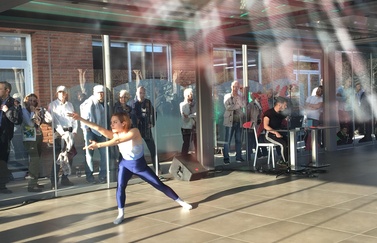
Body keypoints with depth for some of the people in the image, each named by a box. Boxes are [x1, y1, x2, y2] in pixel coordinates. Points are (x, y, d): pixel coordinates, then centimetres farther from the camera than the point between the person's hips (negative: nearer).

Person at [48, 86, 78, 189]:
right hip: (59, 133, -5)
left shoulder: (70, 105, 14)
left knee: (70, 156, 5)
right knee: (58, 157, -9)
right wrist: (62, 133, -14)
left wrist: (74, 131, 0)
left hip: (69, 133, 5)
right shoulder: (52, 105, 0)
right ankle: (54, 182, -4)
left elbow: (74, 119, 13)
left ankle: (65, 179, 17)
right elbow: (54, 121, -7)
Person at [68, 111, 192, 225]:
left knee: (159, 185, 2)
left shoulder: (134, 132, -30)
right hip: (125, 165, 4)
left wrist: (98, 145, -50)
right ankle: (121, 214, -2)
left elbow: (118, 141, -44)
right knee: (120, 187, -18)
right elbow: (98, 128, -24)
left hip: (140, 165, -3)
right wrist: (80, 119, -33)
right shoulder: (114, 134, -14)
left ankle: (181, 202, 18)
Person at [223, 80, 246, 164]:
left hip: (239, 121, 3)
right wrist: (238, 106, -9)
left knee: (238, 140, 7)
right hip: (230, 121, -3)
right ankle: (226, 158, -2)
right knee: (227, 141, -5)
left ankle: (239, 157, 14)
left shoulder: (241, 96, 13)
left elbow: (243, 105, -6)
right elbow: (227, 107, -10)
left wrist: (238, 97, -9)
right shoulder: (227, 96, 6)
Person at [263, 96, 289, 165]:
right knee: (283, 144, -29)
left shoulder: (280, 114, 15)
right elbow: (265, 126, -19)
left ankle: (282, 161, -10)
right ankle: (286, 162, -11)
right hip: (269, 134, -7)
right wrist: (276, 132, -30)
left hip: (279, 134, 7)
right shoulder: (269, 113, -9)